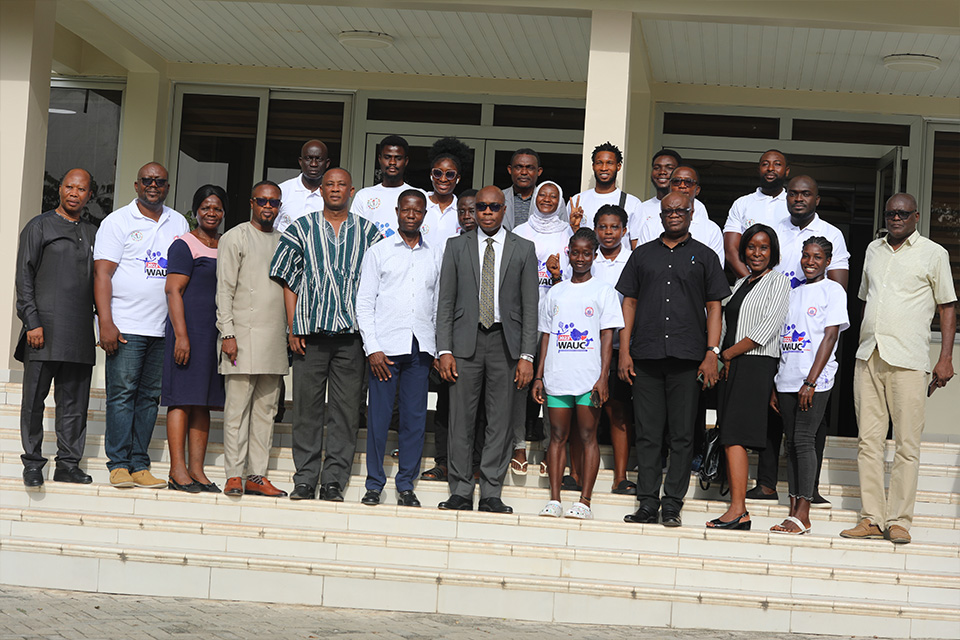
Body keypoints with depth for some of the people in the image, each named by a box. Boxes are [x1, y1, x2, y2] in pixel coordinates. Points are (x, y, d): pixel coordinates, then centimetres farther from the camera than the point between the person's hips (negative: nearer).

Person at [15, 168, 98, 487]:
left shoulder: (93, 234, 18)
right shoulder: (39, 227, 5)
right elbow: (25, 278, 0)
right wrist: (32, 322, -10)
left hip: (80, 334, 4)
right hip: (45, 329, -4)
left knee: (75, 402, 4)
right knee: (34, 398, -1)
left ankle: (68, 464, 10)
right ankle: (32, 464, 6)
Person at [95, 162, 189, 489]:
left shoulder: (179, 224, 15)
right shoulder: (117, 222, 1)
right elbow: (103, 273, -5)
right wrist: (106, 323, -14)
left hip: (164, 327, 4)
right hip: (126, 325, -4)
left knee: (150, 396, 5)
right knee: (122, 394, -5)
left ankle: (140, 466, 7)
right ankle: (119, 465, -2)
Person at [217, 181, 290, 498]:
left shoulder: (284, 241, 17)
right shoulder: (235, 237, 1)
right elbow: (225, 290, -4)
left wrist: (291, 332, 15)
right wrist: (227, 333, -12)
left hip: (275, 338, 5)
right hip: (244, 335, -5)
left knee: (266, 408, 4)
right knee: (238, 406, -6)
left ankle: (256, 475, 7)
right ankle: (234, 475, -3)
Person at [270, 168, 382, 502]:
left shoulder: (368, 232, 10)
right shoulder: (301, 229, 9)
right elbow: (288, 280, 8)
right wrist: (293, 327, -1)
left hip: (352, 334, 0)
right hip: (310, 331, 0)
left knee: (346, 409, -1)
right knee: (307, 407, 1)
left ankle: (334, 481, 4)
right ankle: (305, 480, 7)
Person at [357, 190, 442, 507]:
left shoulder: (437, 254, 13)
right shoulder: (379, 251, 6)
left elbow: (439, 305, 14)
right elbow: (364, 303, 2)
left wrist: (440, 350, 7)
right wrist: (372, 348, -7)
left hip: (421, 347, 2)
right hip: (386, 346, -2)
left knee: (415, 417, 2)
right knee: (379, 415, -2)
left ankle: (406, 484, 10)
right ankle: (374, 484, 7)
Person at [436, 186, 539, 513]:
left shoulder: (523, 249, 7)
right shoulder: (457, 246, 9)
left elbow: (530, 306, 3)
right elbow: (445, 302, 6)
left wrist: (526, 356, -4)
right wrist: (444, 350, -3)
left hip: (506, 343, 0)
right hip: (466, 341, 0)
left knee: (500, 422, 1)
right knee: (461, 421, 0)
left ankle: (491, 494, 8)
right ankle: (461, 492, 8)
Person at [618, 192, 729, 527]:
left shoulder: (704, 256, 10)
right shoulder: (643, 254, 15)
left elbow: (714, 307, 7)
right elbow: (629, 302, 13)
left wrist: (712, 353, -4)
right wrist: (624, 351, 4)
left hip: (688, 359, -1)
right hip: (646, 357, 2)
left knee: (682, 434, -1)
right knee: (647, 433, 1)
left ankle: (672, 504, 4)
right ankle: (647, 503, 5)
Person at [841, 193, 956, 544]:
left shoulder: (933, 253, 4)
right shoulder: (874, 249, 18)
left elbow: (947, 307, 3)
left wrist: (946, 358, -5)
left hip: (908, 360, -4)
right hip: (868, 357, 5)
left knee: (907, 445, -4)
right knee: (869, 440, 3)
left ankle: (899, 520, 0)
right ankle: (871, 518, 6)